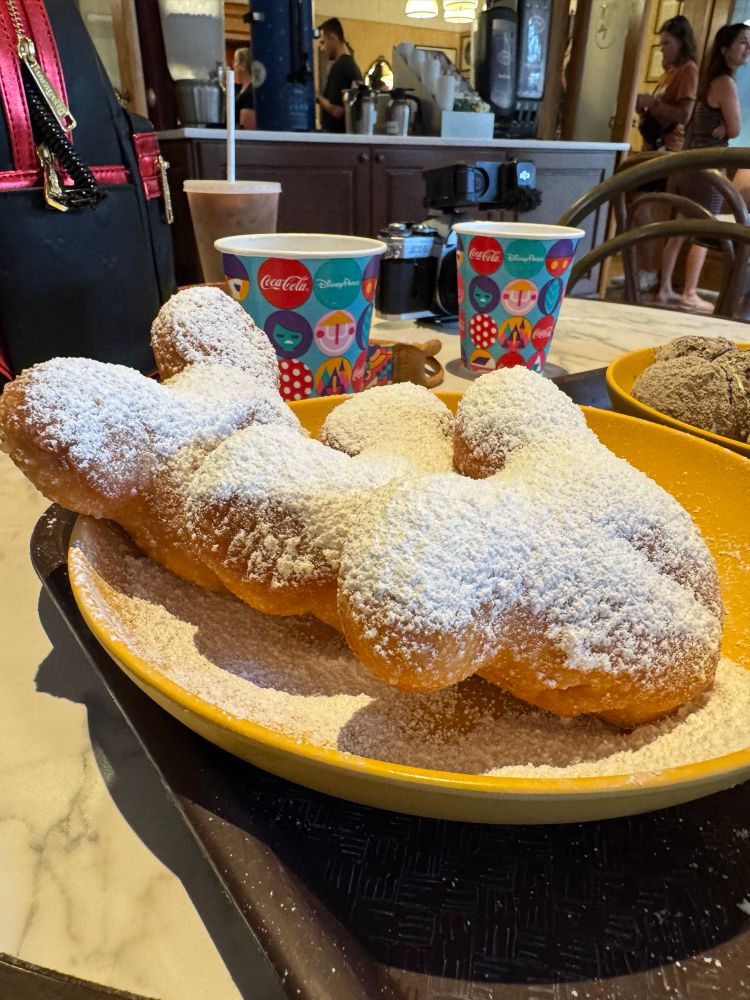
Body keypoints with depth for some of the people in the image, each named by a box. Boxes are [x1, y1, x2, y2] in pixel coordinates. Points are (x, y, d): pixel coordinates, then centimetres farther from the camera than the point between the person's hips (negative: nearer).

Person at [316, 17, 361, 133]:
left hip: (337, 132, -9)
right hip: (348, 131, 9)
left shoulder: (339, 67, -13)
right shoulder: (352, 65, 15)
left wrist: (318, 97, -6)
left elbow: (336, 110, -20)